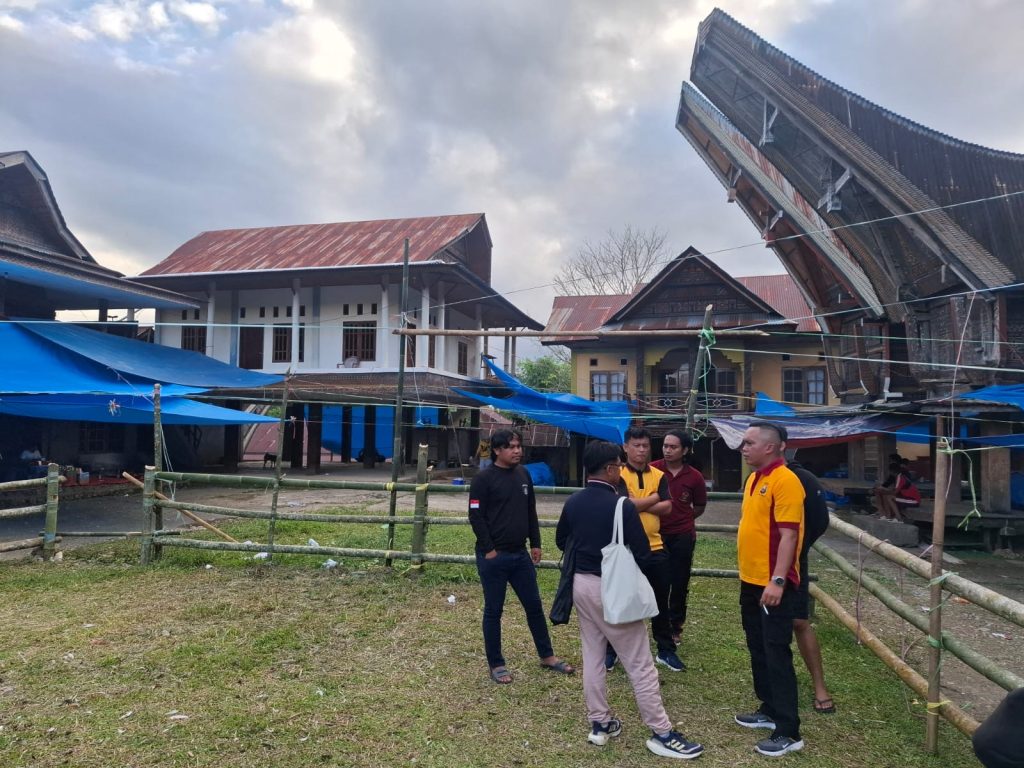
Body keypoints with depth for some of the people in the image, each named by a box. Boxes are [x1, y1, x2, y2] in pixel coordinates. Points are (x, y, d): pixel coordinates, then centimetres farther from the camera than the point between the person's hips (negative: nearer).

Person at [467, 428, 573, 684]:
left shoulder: (523, 475, 8)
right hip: (493, 556, -6)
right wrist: (488, 549, -14)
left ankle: (547, 656, 29)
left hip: (520, 554, 6)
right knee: (493, 611, 6)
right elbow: (476, 516, -13)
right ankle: (496, 664, 20)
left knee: (534, 605, 14)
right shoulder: (484, 479, -12)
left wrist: (535, 544, 12)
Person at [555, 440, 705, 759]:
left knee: (592, 656, 16)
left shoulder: (573, 502, 2)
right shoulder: (622, 505, -19)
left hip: (581, 583, 7)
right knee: (640, 663, 3)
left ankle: (600, 723, 26)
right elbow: (643, 551, -15)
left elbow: (561, 541, 14)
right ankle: (661, 733, 12)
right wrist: (620, 548, 6)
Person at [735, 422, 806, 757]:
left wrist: (777, 581, -25)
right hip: (751, 581, 9)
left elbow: (788, 535, -21)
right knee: (758, 650, 18)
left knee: (776, 654, -2)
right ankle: (769, 710, 32)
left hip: (773, 585, -9)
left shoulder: (785, 480, -17)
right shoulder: (754, 478, 11)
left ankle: (788, 732, 8)